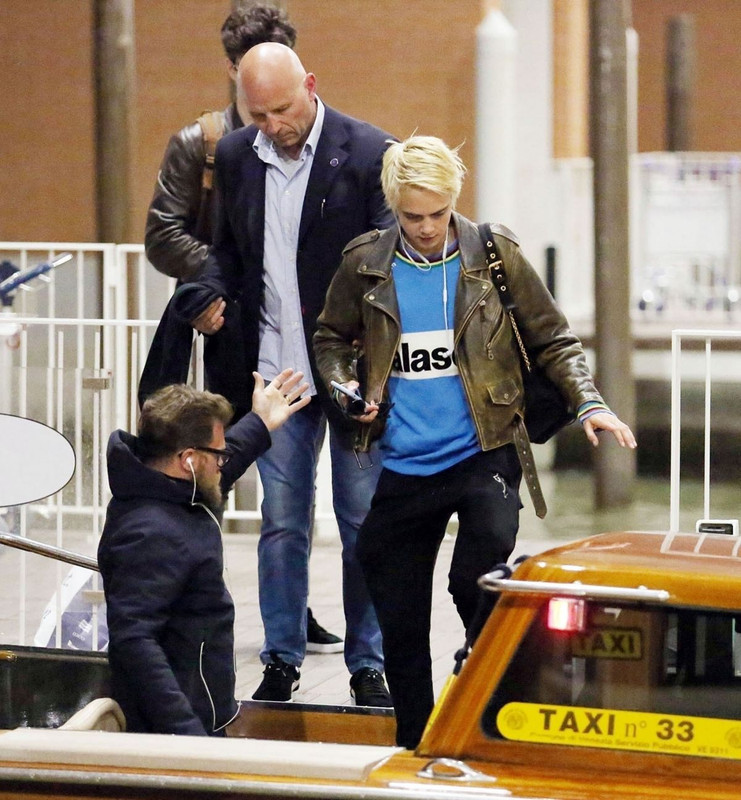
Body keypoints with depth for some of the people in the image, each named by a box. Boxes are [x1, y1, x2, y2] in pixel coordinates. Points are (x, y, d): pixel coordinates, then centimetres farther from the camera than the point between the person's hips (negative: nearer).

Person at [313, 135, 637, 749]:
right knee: (399, 622, 7)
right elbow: (331, 339, 17)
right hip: (403, 464, 3)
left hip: (483, 454, -2)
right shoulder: (366, 264, 2)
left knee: (478, 578, -25)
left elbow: (553, 340, 4)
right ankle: (414, 749, 23)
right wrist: (344, 388, -3)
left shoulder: (492, 253, -2)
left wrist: (589, 402, -11)